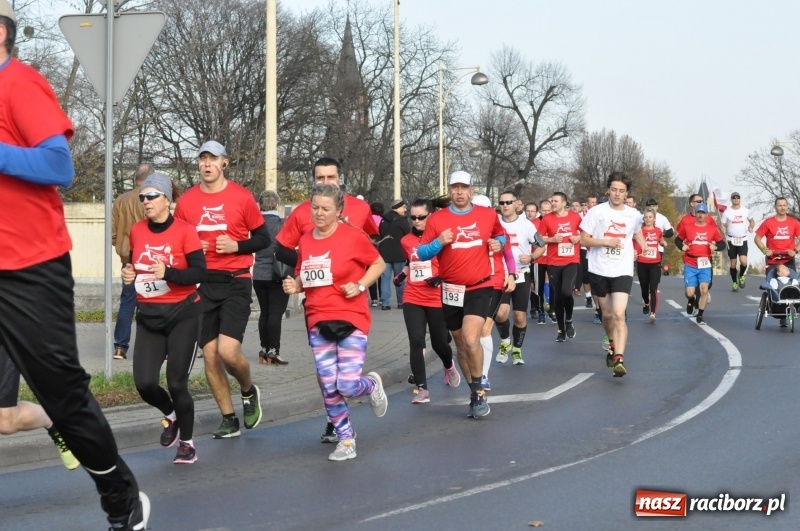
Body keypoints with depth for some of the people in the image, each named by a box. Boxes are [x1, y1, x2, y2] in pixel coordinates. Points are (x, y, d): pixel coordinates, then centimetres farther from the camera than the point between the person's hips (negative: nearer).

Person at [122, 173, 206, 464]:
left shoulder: (185, 231, -12)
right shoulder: (136, 231, 4)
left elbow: (200, 272, -18)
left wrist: (168, 273, -31)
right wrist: (129, 274, -1)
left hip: (183, 314, -4)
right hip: (148, 316, 4)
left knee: (176, 383, -4)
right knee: (144, 383, -7)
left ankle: (187, 444, 18)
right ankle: (171, 415, 26)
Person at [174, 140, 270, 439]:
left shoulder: (242, 197, -3)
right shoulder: (186, 201, 5)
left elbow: (263, 238, 3)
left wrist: (236, 246, -13)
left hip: (235, 282, -3)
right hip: (202, 283, 4)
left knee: (228, 351, -16)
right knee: (210, 356, 4)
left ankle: (249, 391, 17)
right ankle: (229, 420, 19)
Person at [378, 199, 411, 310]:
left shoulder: (384, 220, 7)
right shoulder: (402, 220, -10)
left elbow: (380, 235, 13)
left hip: (384, 253, 4)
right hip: (399, 254, -4)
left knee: (385, 278, 3)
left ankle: (385, 303, -3)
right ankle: (401, 302, 9)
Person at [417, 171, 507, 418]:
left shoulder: (488, 215, 1)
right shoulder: (437, 219, -3)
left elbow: (500, 235, 21)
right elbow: (421, 253, -1)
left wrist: (498, 243, -2)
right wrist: (439, 242, -20)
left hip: (479, 288, -2)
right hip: (451, 290, 2)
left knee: (471, 340, -21)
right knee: (461, 345, 12)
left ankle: (478, 391, -4)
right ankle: (475, 393, 28)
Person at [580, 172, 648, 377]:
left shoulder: (634, 215, 2)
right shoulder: (597, 212, -5)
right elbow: (583, 239, -4)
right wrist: (606, 242, -17)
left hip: (622, 272, -1)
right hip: (599, 270, 1)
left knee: (619, 315, -17)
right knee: (607, 314, 16)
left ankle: (619, 359, -22)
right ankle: (612, 345, 44)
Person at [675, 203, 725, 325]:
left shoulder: (712, 228, 3)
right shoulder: (687, 227, 1)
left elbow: (722, 243, 8)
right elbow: (678, 239, 13)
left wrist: (715, 246, -12)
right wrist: (682, 246, -7)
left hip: (705, 265, 1)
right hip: (690, 265, -1)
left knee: (704, 290, -10)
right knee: (690, 293, -6)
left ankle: (700, 315, 7)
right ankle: (691, 301, 32)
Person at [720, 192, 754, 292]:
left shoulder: (745, 211, 4)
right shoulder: (727, 212, -1)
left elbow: (752, 221, 20)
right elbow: (722, 227, 0)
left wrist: (751, 227, -2)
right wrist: (724, 240, -9)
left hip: (742, 240, 0)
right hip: (731, 240, 0)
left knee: (743, 262, -16)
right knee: (733, 263, 3)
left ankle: (741, 276, 13)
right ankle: (735, 283, 17)